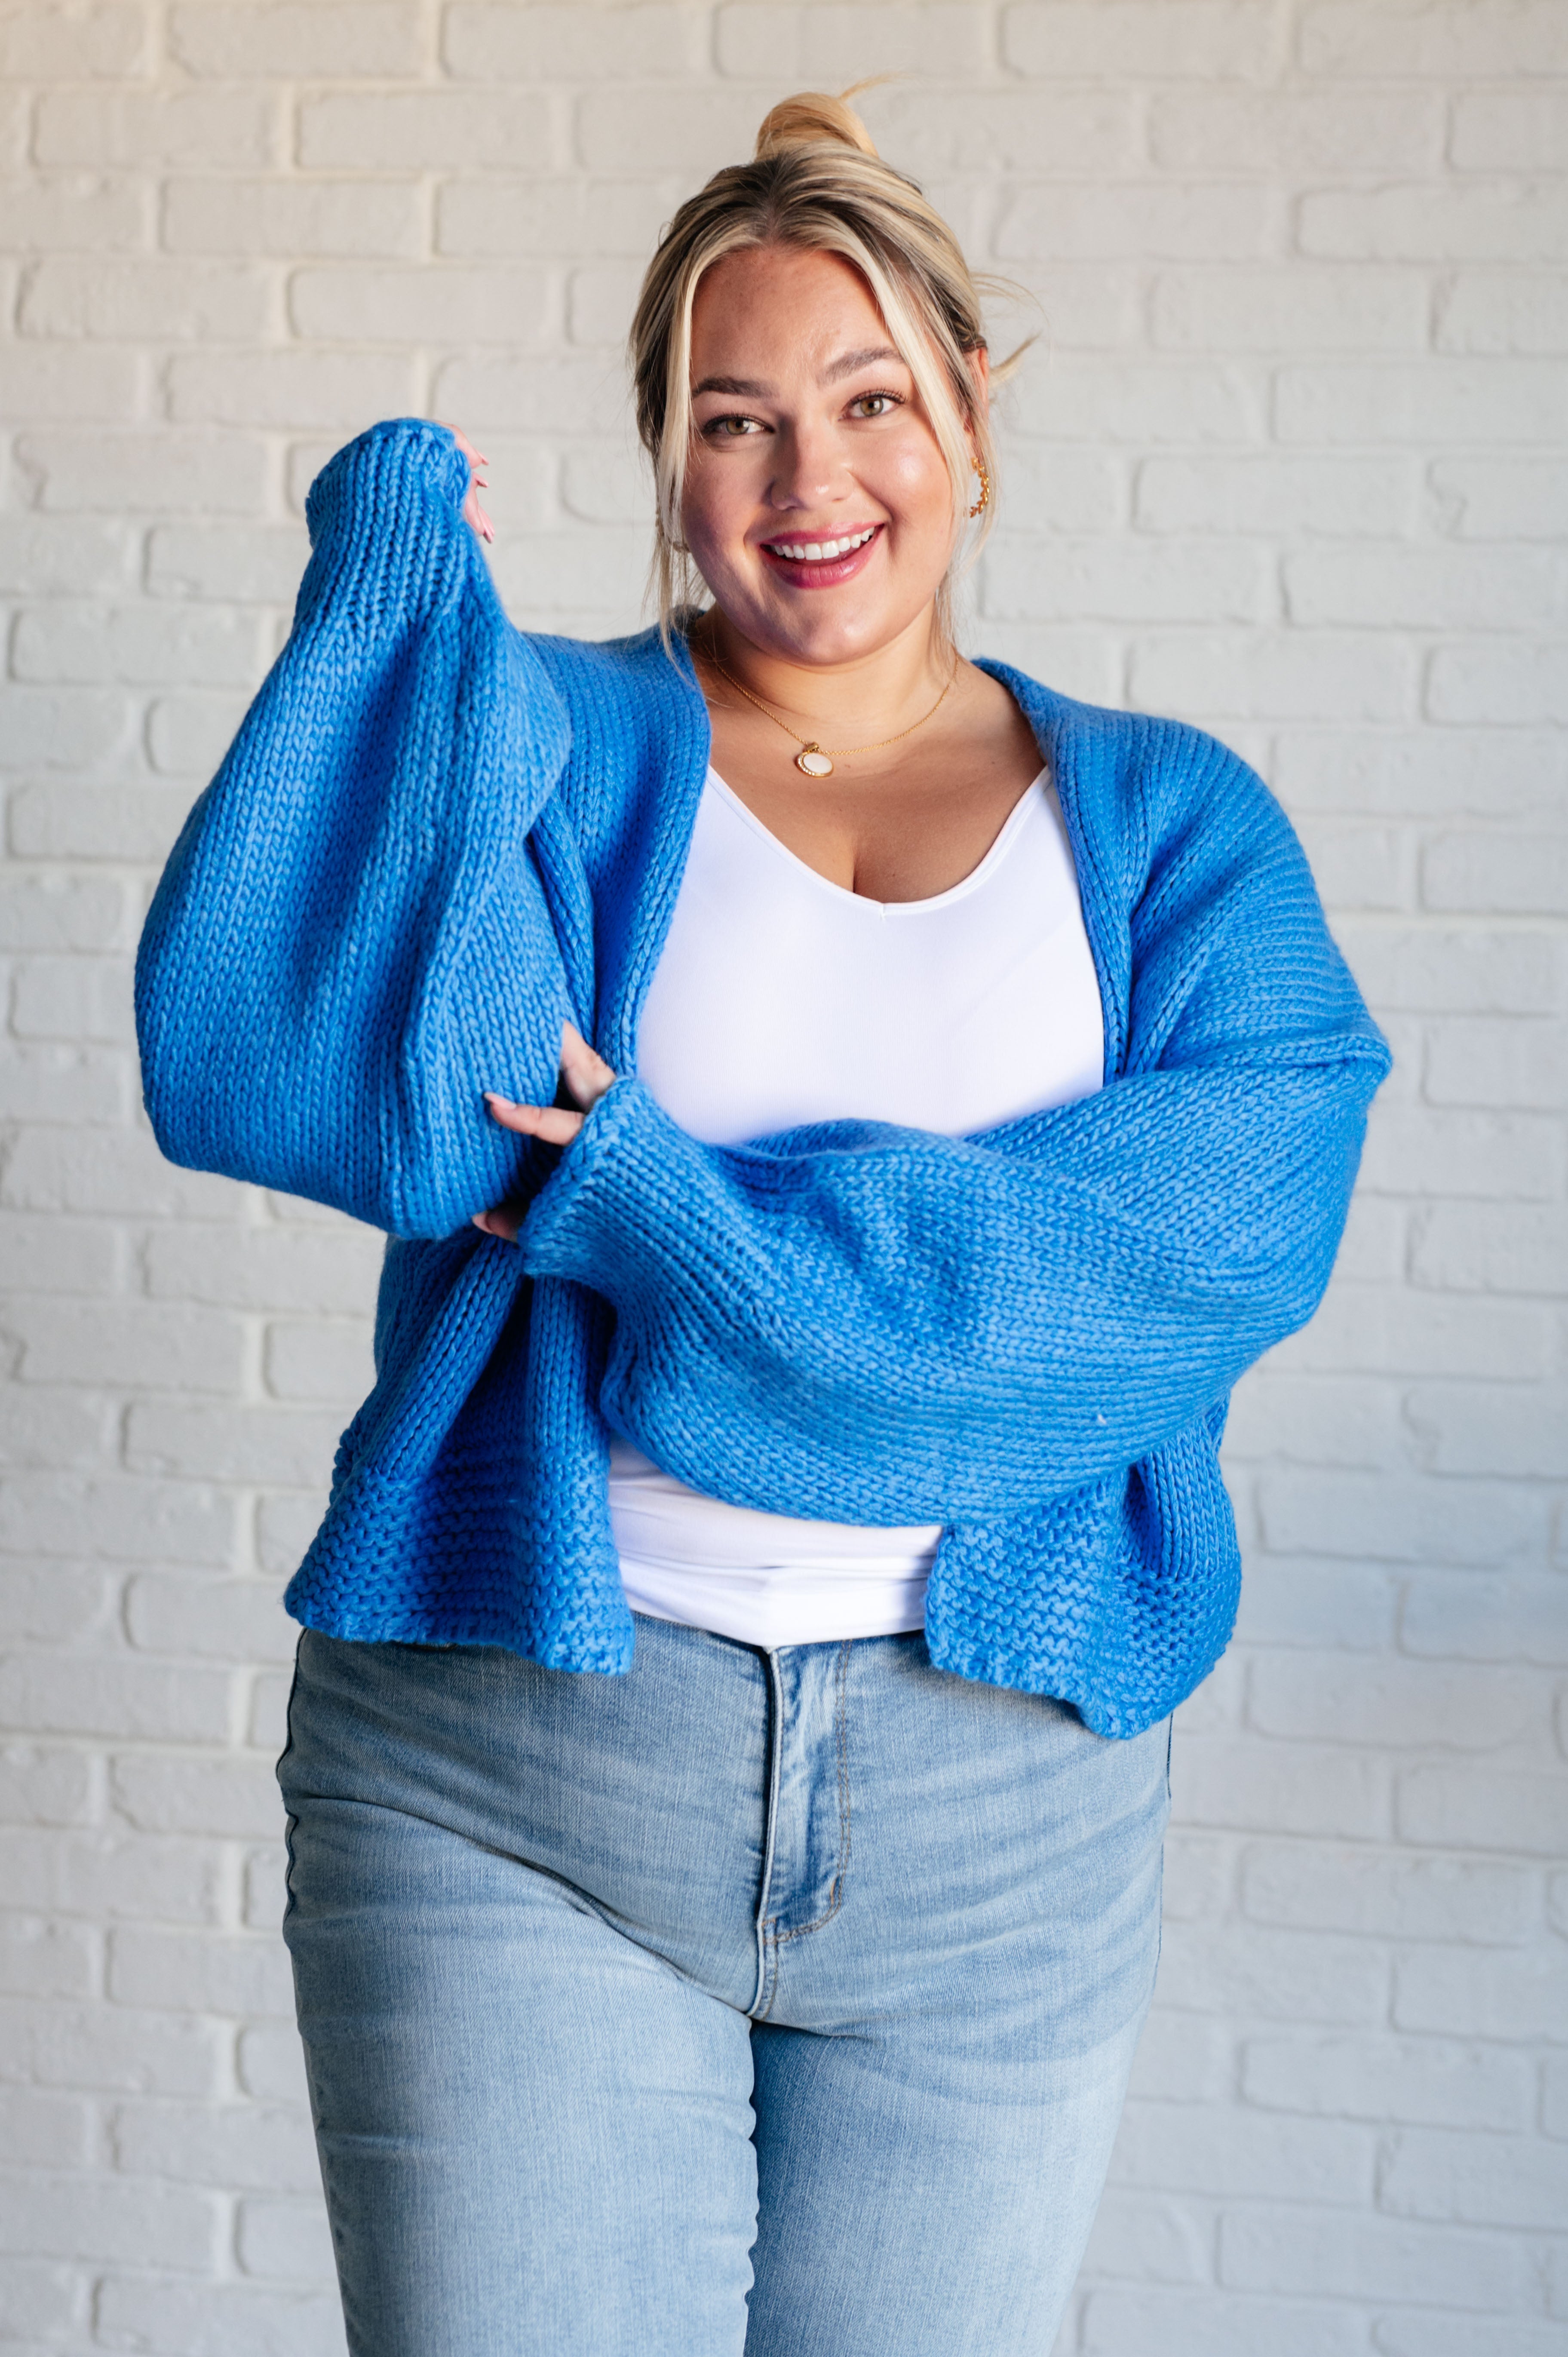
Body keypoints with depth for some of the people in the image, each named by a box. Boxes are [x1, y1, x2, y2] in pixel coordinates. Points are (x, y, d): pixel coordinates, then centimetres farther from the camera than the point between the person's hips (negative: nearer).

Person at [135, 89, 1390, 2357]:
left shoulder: (1173, 828, 6)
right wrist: (398, 564, -11)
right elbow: (263, 1056, -17)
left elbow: (1218, 1244, -12)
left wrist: (652, 1205, -17)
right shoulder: (538, 743, 3)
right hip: (511, 1768, -1)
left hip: (1006, 1813, 2)